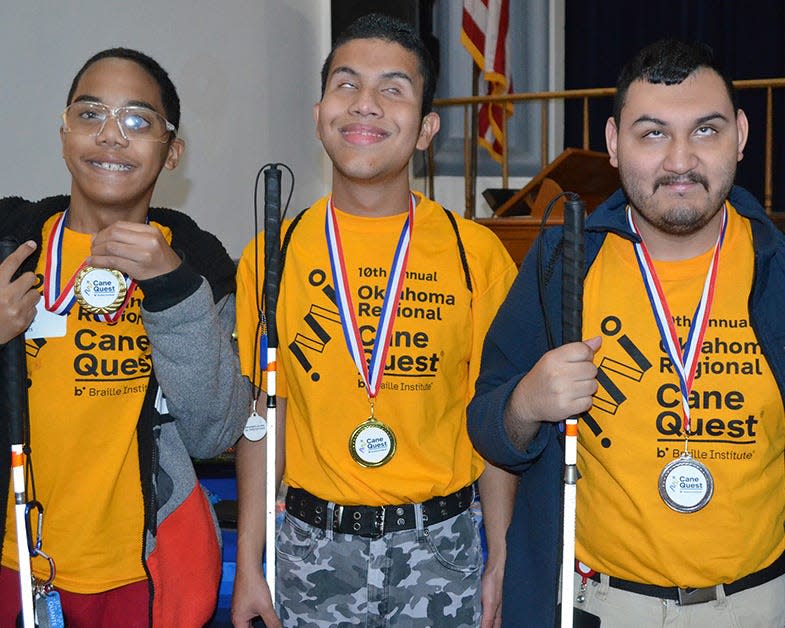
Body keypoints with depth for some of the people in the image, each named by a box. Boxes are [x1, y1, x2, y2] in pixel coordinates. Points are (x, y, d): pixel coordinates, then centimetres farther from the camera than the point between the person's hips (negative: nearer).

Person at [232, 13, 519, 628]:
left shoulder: (478, 254, -4)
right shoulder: (272, 254, -1)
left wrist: (500, 562, -1)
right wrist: (249, 564, 2)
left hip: (440, 548, -1)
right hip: (312, 546, 1)